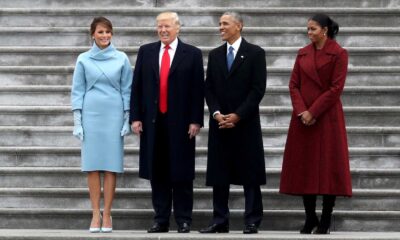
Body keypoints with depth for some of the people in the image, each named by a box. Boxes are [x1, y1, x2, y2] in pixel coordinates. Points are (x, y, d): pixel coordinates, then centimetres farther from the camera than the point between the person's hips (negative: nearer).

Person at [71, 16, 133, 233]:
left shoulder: (121, 59, 4)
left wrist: (127, 119, 1)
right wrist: (77, 121, -1)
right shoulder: (83, 59, 4)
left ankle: (107, 214, 2)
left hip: (114, 114, 0)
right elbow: (77, 91, 5)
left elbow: (127, 90, 6)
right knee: (92, 165, -1)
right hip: (91, 114, 0)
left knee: (111, 165, -1)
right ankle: (95, 214, 3)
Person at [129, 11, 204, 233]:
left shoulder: (192, 54, 2)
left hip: (180, 123, -2)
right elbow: (137, 87, 8)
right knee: (157, 173, 5)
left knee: (181, 173, 2)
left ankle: (183, 220, 8)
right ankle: (161, 219, 11)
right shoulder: (146, 52, 9)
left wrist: (195, 121, -7)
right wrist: (135, 117, 0)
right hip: (152, 122, 3)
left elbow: (198, 90, -1)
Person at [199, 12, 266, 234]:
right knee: (219, 174, 4)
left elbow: (258, 89, -7)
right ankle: (220, 221, 9)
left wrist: (237, 115, -13)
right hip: (220, 123, 4)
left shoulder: (255, 53, -2)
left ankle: (252, 222, 4)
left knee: (250, 174, -1)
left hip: (246, 123, -4)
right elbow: (209, 88, 9)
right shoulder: (215, 55, 12)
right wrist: (216, 113, -7)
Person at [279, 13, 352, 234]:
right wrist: (301, 111, -9)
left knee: (328, 166, -2)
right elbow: (294, 84, 6)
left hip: (327, 117, -5)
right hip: (303, 117, 5)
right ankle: (310, 218, 11)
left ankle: (325, 221, 4)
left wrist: (313, 112, -14)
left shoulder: (338, 54, -4)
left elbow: (336, 88, -10)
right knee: (304, 166, 4)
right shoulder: (303, 53, 10)